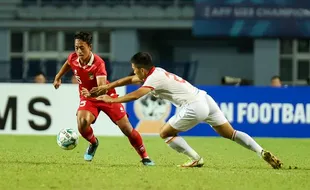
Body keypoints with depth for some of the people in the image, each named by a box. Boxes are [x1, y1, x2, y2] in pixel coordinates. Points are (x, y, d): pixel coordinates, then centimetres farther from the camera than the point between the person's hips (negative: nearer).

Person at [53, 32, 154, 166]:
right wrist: (58, 77, 25)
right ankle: (93, 143, 9)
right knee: (82, 123, -25)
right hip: (87, 98, 3)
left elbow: (102, 87, -41)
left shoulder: (98, 63, -30)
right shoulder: (73, 58, -15)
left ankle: (145, 157, 12)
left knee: (126, 128, -6)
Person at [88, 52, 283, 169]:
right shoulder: (156, 71, 19)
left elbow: (135, 95, -22)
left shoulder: (154, 78, -8)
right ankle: (262, 151, -7)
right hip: (206, 99, 9)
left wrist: (112, 100, -12)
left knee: (165, 133, 6)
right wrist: (107, 87, 29)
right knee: (230, 133, 8)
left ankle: (196, 159, 0)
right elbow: (129, 80, 31)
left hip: (195, 107, -9)